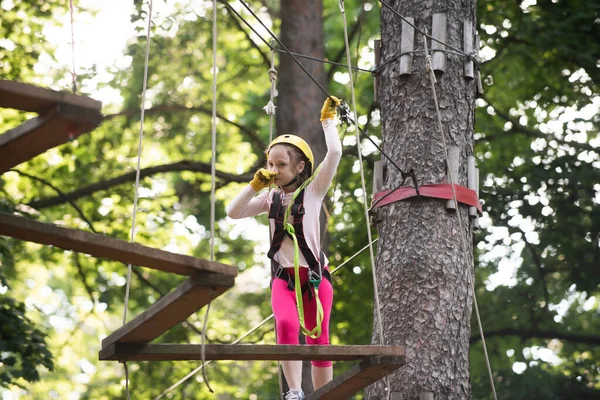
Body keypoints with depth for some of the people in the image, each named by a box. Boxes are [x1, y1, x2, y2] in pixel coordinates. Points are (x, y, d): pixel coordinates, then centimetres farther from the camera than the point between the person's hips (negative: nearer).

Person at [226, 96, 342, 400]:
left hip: (315, 274, -1)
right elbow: (233, 213, 2)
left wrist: (327, 119, -3)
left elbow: (335, 152, -14)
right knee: (286, 325, -25)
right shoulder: (270, 197, 9)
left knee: (318, 340, 1)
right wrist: (255, 185, -6)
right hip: (283, 276, 1)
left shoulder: (313, 190, -2)